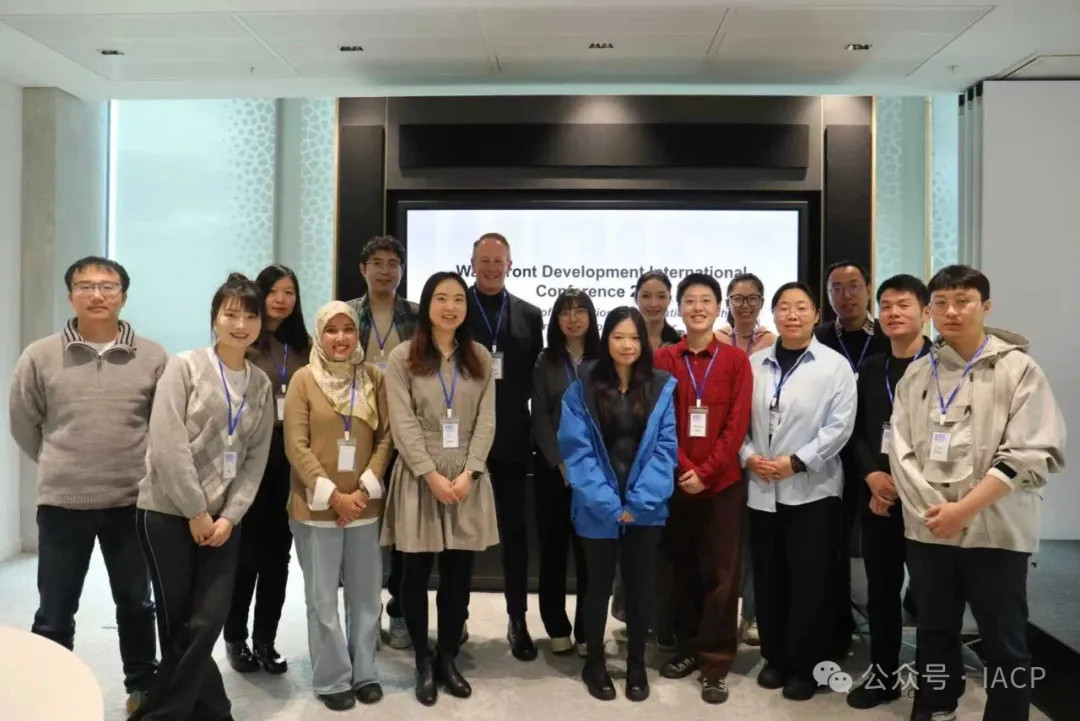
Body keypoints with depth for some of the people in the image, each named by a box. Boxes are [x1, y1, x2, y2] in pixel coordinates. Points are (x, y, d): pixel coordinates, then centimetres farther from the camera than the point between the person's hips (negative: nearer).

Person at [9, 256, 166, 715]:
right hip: (61, 503, 0)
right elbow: (24, 425, 7)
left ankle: (142, 686, 34)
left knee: (136, 603, 16)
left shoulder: (153, 358, -4)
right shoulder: (39, 357, -4)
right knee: (54, 612, 11)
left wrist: (137, 469, 4)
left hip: (132, 502, 1)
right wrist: (60, 468, 9)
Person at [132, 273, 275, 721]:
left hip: (222, 518, 4)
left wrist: (229, 516, -6)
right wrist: (195, 512, -13)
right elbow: (167, 446, -13)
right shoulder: (184, 367, -5)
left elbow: (257, 458, 5)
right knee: (178, 622, 2)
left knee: (208, 621, -1)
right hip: (168, 512, -3)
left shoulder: (261, 383, 8)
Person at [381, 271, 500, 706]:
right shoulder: (403, 357, -1)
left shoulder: (479, 358, 8)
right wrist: (432, 475, -14)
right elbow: (403, 423, -7)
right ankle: (423, 661, 23)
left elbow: (486, 421, 2)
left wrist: (468, 473, -10)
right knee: (418, 574, 6)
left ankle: (447, 659, 24)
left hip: (468, 481, 2)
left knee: (459, 575, 8)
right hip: (419, 479, -2)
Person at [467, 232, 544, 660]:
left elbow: (536, 377, 6)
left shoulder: (529, 315, 8)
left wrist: (511, 397, -10)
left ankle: (518, 620, 21)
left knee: (514, 530, 9)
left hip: (511, 437, 2)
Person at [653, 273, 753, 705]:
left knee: (720, 573, 3)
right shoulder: (663, 359, 3)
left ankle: (717, 663, 13)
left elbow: (737, 424, -4)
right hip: (676, 482, 1)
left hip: (723, 482, -1)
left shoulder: (736, 360, 1)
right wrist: (684, 468, -10)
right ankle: (687, 648, 26)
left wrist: (706, 472, -11)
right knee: (682, 568, 11)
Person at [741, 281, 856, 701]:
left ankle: (805, 666, 19)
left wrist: (797, 461, -15)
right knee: (768, 579, 11)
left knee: (808, 582, 3)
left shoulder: (834, 365, -3)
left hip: (811, 489, -3)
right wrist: (748, 456, -7)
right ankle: (775, 658, 27)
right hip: (762, 490, 3)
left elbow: (840, 424, -9)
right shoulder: (755, 364, 8)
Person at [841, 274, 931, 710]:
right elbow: (855, 432, 9)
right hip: (877, 497, 5)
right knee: (881, 591, 12)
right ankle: (883, 676, 27)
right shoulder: (870, 369, 11)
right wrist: (872, 476, -7)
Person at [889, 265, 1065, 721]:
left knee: (1005, 645, 6)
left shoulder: (1018, 368, -3)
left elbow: (1032, 453, -11)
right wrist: (929, 507, -10)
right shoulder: (916, 374, 8)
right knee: (934, 634, 16)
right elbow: (901, 450, 4)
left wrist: (965, 508, -16)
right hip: (927, 529, 4)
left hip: (995, 530, -3)